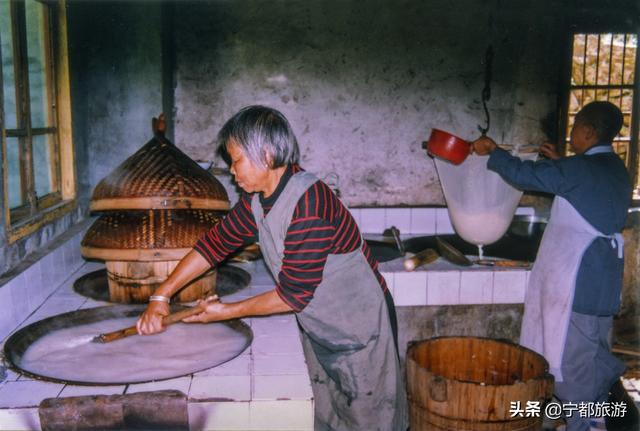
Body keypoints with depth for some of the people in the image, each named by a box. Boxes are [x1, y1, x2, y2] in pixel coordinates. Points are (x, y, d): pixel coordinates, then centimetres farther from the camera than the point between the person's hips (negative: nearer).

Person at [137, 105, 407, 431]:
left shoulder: (310, 204, -30)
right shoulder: (256, 200, -3)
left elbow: (293, 296, -26)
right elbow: (214, 243, 4)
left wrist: (226, 312, -15)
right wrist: (160, 296, 1)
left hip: (360, 329, -8)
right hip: (318, 329, 8)